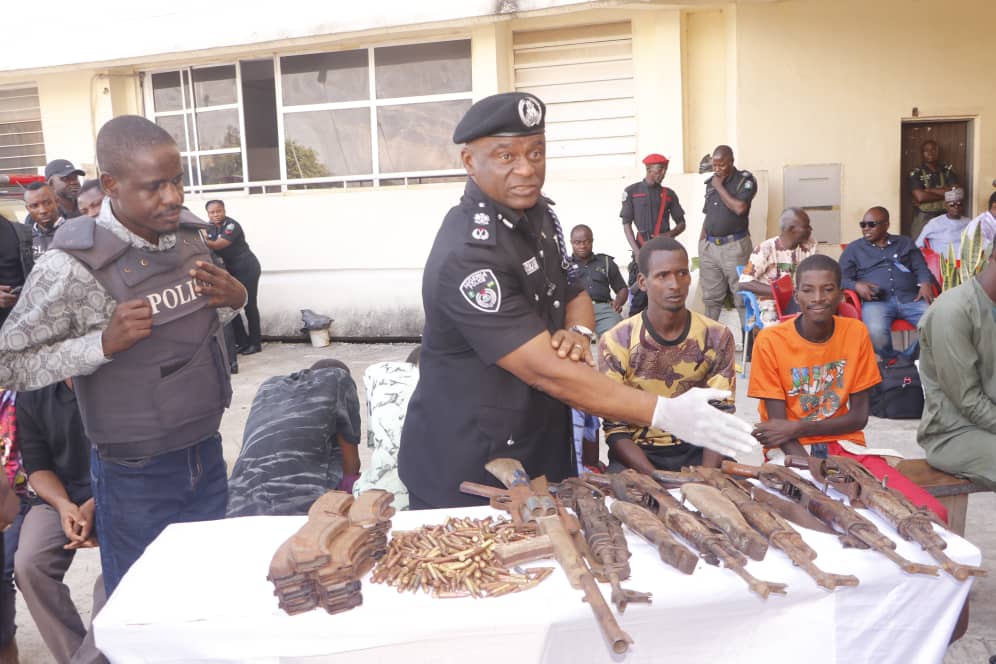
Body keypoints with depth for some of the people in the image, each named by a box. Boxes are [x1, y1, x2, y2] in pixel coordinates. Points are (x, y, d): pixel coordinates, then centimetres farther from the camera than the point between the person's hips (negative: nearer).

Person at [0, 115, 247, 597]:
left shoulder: (190, 236, -3)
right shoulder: (72, 267, -20)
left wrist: (234, 299, -8)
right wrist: (103, 343, -26)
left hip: (206, 455, 5)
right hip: (135, 475, -5)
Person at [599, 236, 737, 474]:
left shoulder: (717, 337, -1)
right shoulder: (616, 342, -8)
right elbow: (615, 429, -9)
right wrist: (657, 478, -23)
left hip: (696, 449, 3)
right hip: (638, 453, -3)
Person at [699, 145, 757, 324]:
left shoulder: (745, 180, -4)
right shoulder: (710, 182, 13)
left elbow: (739, 208, -19)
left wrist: (720, 187, -10)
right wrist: (701, 242, 15)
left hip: (734, 246, -5)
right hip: (709, 246, 5)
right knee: (710, 297, 11)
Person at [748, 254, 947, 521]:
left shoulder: (856, 333, 0)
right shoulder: (770, 341, -10)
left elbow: (859, 417, 1)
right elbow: (777, 427, -10)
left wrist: (798, 428, -13)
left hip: (845, 446, 4)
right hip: (792, 451, -3)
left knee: (933, 514, -17)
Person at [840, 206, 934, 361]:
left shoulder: (905, 243, 25)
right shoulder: (853, 249, 18)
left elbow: (921, 268, 18)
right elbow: (842, 278, 9)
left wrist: (925, 283, -5)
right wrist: (857, 285, -13)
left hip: (910, 298, 3)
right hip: (876, 301, -2)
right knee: (876, 332, -36)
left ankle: (905, 359, -10)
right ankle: (893, 361, -8)